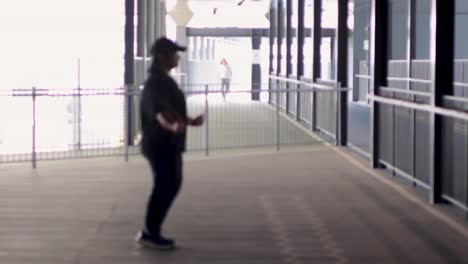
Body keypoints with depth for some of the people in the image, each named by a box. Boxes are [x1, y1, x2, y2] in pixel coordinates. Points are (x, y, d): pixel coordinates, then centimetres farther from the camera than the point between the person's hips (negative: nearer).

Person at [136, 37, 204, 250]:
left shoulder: (165, 81, 14)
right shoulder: (155, 83, -18)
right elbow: (159, 112, -35)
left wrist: (191, 121, 38)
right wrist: (172, 126, -54)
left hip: (170, 144, 10)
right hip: (160, 144, -10)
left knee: (171, 185, 15)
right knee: (164, 187, -5)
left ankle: (151, 231, 23)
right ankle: (150, 233, 5)